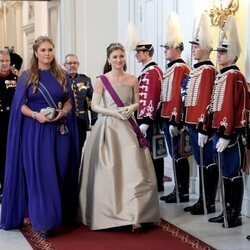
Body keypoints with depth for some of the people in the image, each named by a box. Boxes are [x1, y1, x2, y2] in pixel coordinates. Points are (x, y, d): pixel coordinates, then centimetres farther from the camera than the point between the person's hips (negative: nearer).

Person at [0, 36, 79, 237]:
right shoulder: (27, 76, 2)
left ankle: (60, 215, 17)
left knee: (59, 173, 5)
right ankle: (43, 221, 2)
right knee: (39, 174, -3)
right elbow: (20, 105, -1)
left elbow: (69, 101, 11)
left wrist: (63, 112, -10)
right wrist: (36, 115, -18)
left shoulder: (62, 75, 10)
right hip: (35, 131, -2)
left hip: (59, 131, 3)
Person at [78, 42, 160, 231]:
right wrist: (113, 112, -15)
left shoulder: (132, 80, 6)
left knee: (132, 168, -7)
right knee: (107, 171, 0)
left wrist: (131, 108, -7)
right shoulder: (101, 80, -1)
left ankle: (133, 215, -5)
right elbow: (94, 106, -2)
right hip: (106, 126, -2)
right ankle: (107, 213, 13)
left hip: (126, 127, 2)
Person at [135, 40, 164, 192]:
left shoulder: (151, 72, -15)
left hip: (148, 119, -10)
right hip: (152, 118, 10)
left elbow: (150, 98, -21)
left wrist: (145, 121, -22)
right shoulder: (153, 70, 16)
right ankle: (157, 184, 19)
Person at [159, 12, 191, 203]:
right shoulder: (171, 68, 17)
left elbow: (179, 96, -19)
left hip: (175, 119, -10)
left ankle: (183, 193, 4)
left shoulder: (180, 68, -13)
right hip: (168, 117, 10)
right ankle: (179, 190, 20)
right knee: (175, 155, 13)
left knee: (179, 155, -3)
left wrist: (175, 121, -22)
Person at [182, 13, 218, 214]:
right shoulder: (197, 70, 15)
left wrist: (204, 129, -21)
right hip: (194, 123, 9)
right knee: (201, 162, 14)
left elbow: (207, 101, -19)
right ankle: (202, 200, 24)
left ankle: (209, 204, 8)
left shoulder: (207, 71, -14)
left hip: (202, 125, -9)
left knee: (208, 163, 0)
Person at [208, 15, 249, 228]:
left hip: (230, 133, -9)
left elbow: (230, 108, -20)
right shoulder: (222, 76, 16)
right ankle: (228, 211, 23)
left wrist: (226, 135, -22)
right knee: (225, 172, 14)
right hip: (221, 130, 9)